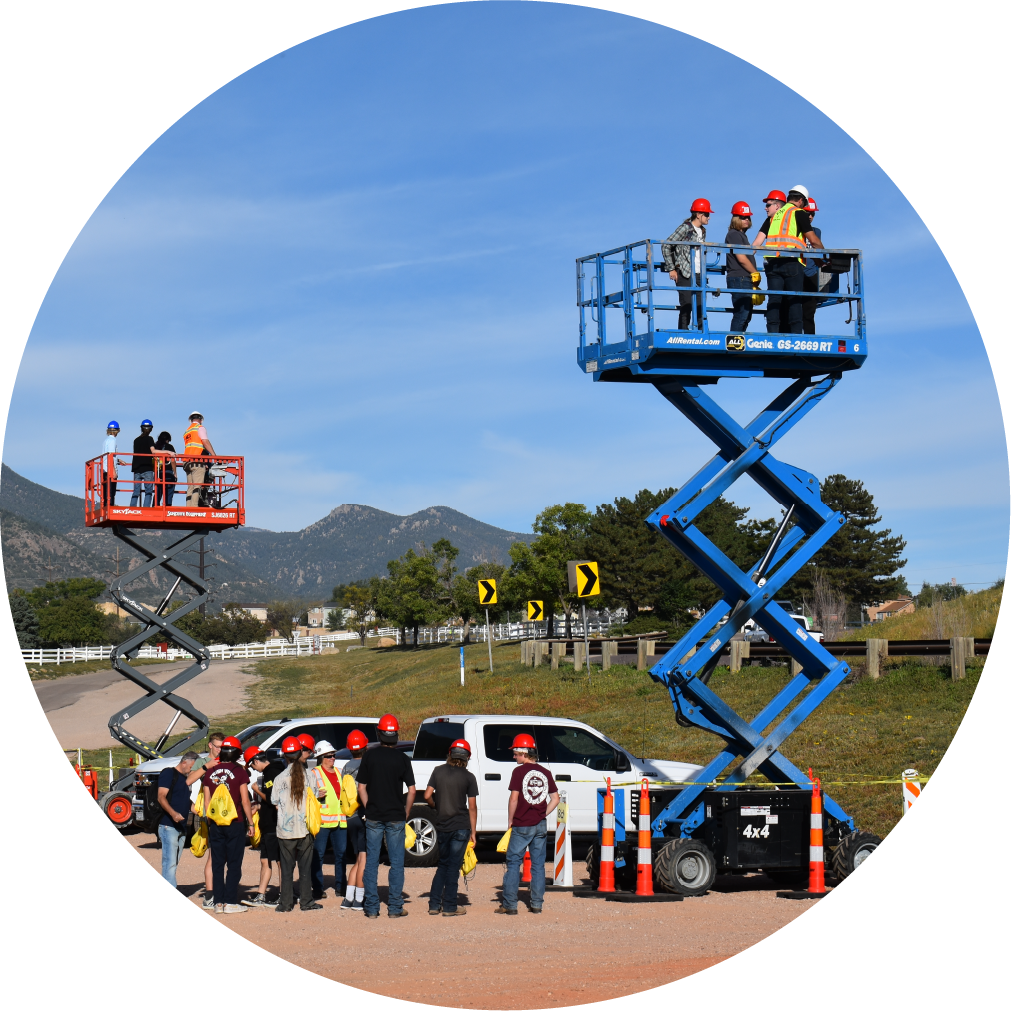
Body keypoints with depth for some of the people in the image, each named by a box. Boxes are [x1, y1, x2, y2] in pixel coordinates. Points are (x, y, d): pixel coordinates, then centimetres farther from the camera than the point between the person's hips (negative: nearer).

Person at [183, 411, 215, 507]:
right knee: (197, 486, -14)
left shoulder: (186, 432, 25)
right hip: (198, 461, -7)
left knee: (190, 488, 4)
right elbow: (205, 442, -11)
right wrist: (214, 456, -12)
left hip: (187, 462, 7)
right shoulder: (200, 428, 3)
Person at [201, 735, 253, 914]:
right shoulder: (239, 772, -7)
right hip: (236, 824, -3)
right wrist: (250, 822, 1)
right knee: (234, 864, 2)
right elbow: (245, 801, -8)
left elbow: (206, 802, 7)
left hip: (216, 825, 3)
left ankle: (218, 902, 8)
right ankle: (230, 902, -1)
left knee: (217, 864, 9)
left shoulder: (210, 773, 3)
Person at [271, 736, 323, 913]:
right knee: (305, 867, 8)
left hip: (285, 830, -1)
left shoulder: (280, 778, -7)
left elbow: (275, 804, 0)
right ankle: (306, 902, 9)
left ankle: (286, 903, 6)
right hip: (304, 828, 1)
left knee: (287, 868, 6)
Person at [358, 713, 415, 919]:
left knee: (371, 862, 6)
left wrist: (369, 809, 11)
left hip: (373, 817, 1)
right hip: (395, 817, -1)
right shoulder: (402, 759, -4)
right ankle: (395, 907, 5)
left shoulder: (369, 757, -1)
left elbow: (361, 788, 0)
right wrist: (406, 813, 7)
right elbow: (411, 790, -4)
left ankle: (371, 908, 6)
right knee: (396, 862, 5)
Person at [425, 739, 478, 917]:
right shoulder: (468, 777, -5)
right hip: (460, 827, -3)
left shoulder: (438, 771, 2)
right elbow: (472, 807, -4)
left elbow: (427, 795, -3)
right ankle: (449, 907, 3)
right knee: (454, 866, 2)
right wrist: (473, 832, 2)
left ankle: (434, 905, 12)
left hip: (441, 826, 3)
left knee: (443, 865, 16)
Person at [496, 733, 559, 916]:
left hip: (522, 825, -5)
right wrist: (542, 815, 12)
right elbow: (555, 799, 8)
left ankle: (509, 904, -1)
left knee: (513, 863, 1)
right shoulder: (545, 773, 7)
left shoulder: (520, 771, -8)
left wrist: (511, 820, -1)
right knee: (538, 865, 9)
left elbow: (514, 798, -12)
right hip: (540, 825, 5)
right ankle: (537, 904, 9)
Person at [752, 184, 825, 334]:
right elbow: (813, 240, 0)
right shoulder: (799, 213, 2)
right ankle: (796, 334, -10)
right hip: (791, 261, -5)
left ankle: (772, 334, -3)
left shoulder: (774, 216, 19)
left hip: (772, 262, 5)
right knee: (795, 301, -4)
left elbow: (758, 240, 12)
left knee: (774, 300, 3)